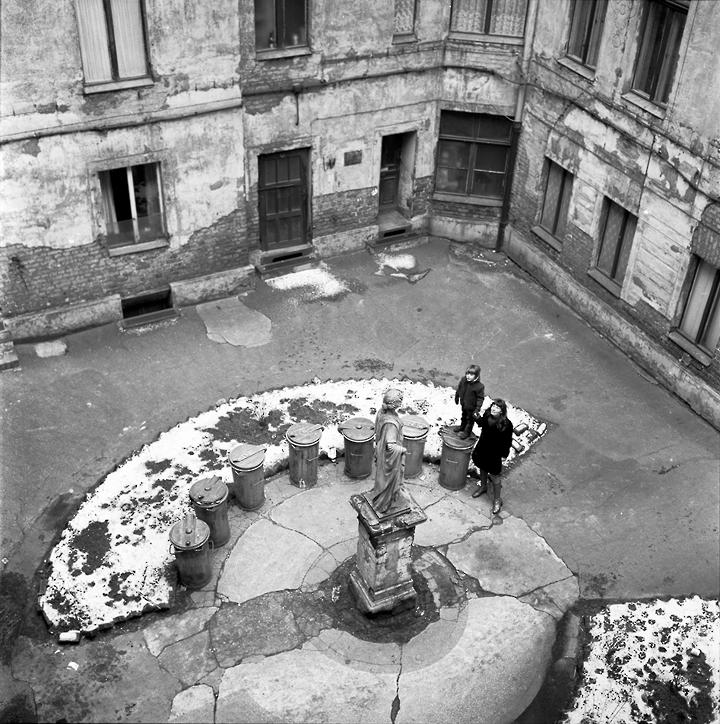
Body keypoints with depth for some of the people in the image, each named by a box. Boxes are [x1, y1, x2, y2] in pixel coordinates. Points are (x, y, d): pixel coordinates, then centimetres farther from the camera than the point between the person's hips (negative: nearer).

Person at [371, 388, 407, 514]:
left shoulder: (381, 412, -12)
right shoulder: (391, 423, -38)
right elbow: (391, 446, -37)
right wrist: (403, 449, -20)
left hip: (381, 451, 8)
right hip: (390, 456, -8)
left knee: (382, 476, 30)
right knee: (388, 479, 16)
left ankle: (378, 498, 53)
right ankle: (382, 506, 37)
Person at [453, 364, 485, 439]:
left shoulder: (479, 386, -32)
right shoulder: (463, 380, -16)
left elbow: (480, 398, -22)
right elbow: (459, 389, 2)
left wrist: (477, 409, -22)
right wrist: (457, 398, 14)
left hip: (471, 407, -5)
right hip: (463, 404, 5)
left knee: (470, 419, 19)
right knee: (464, 416, 31)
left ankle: (467, 431, 41)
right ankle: (462, 426, 57)